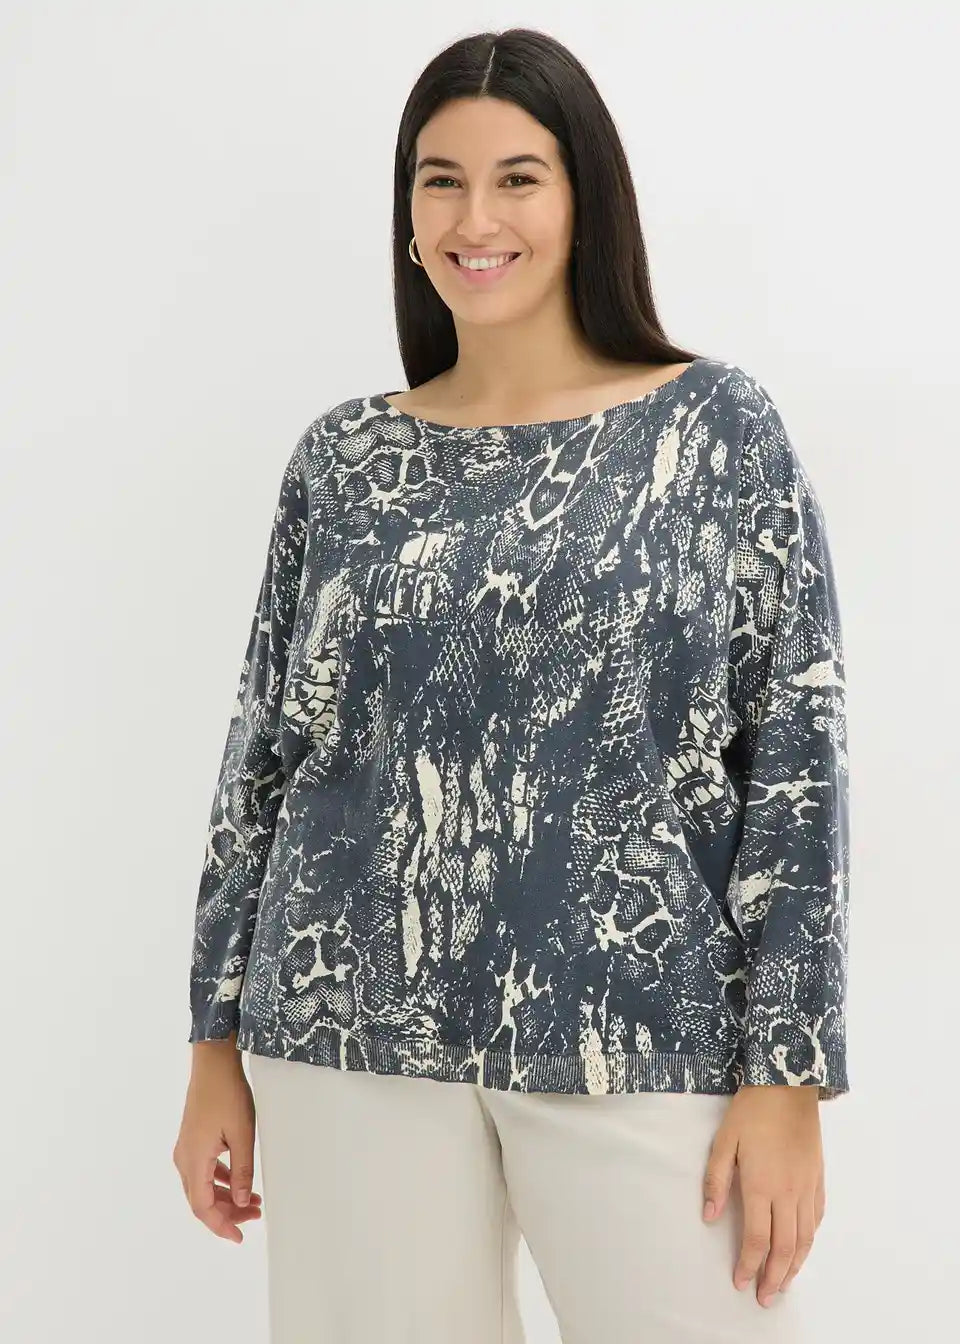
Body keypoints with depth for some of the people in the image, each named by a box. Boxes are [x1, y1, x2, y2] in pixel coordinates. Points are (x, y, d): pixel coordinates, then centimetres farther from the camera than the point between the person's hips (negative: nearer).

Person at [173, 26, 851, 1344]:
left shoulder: (720, 427, 0)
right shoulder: (341, 460, 6)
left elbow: (798, 749, -3)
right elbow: (266, 754, 10)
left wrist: (787, 1072, -8)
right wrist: (219, 1044, 8)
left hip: (642, 1037, -2)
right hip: (357, 1040, 2)